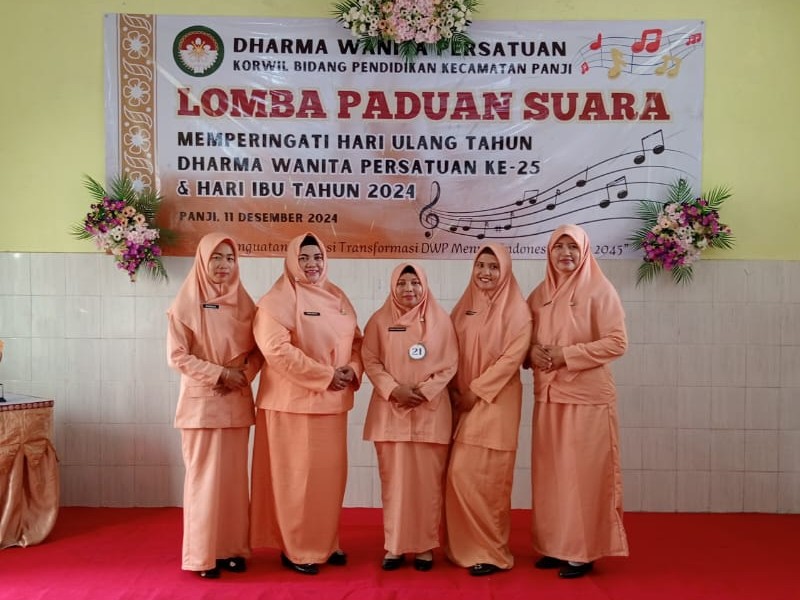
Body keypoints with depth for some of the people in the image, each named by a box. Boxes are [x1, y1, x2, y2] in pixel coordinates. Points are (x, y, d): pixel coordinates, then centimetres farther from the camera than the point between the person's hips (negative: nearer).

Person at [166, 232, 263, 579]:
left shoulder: (244, 304, 7)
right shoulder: (185, 304, -5)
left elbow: (258, 350, 9)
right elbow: (176, 355, -9)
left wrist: (244, 374, -10)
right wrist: (219, 373, -15)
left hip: (237, 402, 4)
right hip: (201, 402, -4)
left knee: (235, 476, 8)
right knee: (204, 477, 0)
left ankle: (233, 549, 18)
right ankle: (203, 554, 10)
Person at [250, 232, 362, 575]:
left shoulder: (337, 298, 12)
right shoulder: (278, 299, -9)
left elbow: (356, 340, 16)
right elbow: (276, 348, -20)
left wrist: (353, 370, -5)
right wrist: (325, 375, -20)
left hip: (333, 401, 7)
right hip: (294, 402, -6)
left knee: (330, 473, 12)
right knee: (296, 476, 1)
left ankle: (325, 543, 26)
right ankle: (295, 549, 14)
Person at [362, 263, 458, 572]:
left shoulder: (440, 320, 3)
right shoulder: (379, 320, 4)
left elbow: (449, 364, 1)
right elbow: (370, 361, 1)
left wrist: (423, 391, -12)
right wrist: (394, 389, -13)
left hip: (431, 411, 0)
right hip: (390, 410, 1)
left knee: (427, 480, 2)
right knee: (393, 479, 3)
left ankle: (425, 546, 12)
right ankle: (394, 546, 13)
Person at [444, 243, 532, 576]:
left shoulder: (516, 309, -5)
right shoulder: (464, 306, 12)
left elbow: (514, 355, -13)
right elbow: (452, 351, 12)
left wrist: (477, 390, -14)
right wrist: (454, 390, -2)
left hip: (496, 401, -5)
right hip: (463, 401, 6)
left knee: (486, 476, -6)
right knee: (460, 474, 6)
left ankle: (490, 551, 7)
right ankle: (467, 546, 19)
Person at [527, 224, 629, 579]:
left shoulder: (599, 290, -5)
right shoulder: (539, 294, 11)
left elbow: (617, 342, -11)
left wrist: (567, 355, -17)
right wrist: (533, 352, -6)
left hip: (587, 396, -5)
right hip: (548, 396, 5)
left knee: (583, 472, -1)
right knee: (549, 472, 8)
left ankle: (583, 552, 10)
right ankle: (554, 546, 21)